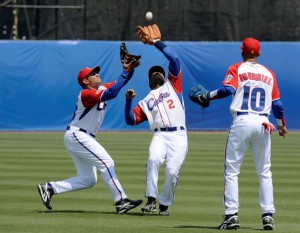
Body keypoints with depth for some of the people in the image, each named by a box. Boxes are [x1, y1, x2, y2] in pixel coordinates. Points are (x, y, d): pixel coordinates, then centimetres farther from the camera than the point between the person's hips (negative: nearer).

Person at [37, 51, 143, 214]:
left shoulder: (101, 89, 12)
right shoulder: (86, 94, -16)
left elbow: (120, 83, 9)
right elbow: (111, 93, -30)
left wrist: (130, 69, -10)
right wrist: (125, 72, -27)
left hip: (82, 139, 10)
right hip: (76, 135, -10)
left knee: (88, 179, 8)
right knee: (106, 163, -16)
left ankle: (49, 188, 9)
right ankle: (121, 202, -19)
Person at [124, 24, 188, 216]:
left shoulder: (172, 84, 21)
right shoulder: (146, 101, 24)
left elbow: (174, 60, 10)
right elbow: (131, 120, 14)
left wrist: (158, 43, 8)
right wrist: (129, 100, 1)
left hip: (179, 136, -1)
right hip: (160, 135, 1)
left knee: (172, 171, -15)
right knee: (154, 160, -28)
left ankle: (165, 205, 4)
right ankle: (151, 200, -23)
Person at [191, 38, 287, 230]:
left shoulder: (237, 69, 3)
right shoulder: (269, 73, 13)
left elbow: (227, 89, -15)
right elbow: (277, 104, 12)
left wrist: (205, 97, -2)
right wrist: (282, 126, 26)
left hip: (242, 122, -3)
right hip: (263, 123, 3)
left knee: (231, 171, 2)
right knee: (265, 172, 12)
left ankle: (232, 215, -6)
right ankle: (268, 215, 4)